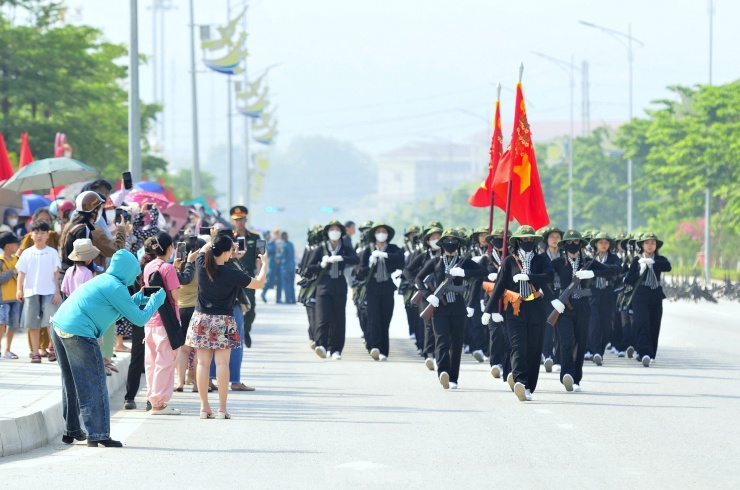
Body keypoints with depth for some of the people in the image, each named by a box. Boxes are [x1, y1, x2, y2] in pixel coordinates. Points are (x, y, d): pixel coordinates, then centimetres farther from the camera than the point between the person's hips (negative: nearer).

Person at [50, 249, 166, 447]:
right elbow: (139, 319, -4)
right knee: (94, 384, -3)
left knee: (72, 384, 20)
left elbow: (114, 311, 31)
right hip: (78, 334, -10)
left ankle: (71, 430, 28)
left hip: (58, 326, 10)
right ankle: (98, 434, -5)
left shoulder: (102, 280, 19)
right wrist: (156, 301, 10)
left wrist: (136, 300, 29)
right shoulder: (116, 288, -8)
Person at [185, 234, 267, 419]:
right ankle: (222, 408, -2)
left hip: (201, 319, 4)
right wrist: (264, 263, 9)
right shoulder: (232, 275, -15)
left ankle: (204, 407, 4)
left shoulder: (201, 265, -5)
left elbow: (204, 248, 20)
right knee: (222, 363, 0)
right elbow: (259, 283, -4)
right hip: (223, 321, -4)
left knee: (203, 363, 5)